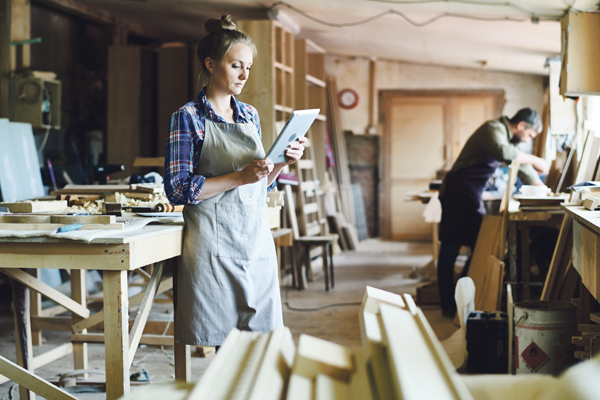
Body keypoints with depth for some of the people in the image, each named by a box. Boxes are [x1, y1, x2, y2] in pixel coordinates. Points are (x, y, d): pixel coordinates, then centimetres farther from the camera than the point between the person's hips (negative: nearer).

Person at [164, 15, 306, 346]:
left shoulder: (250, 115, 14)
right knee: (214, 345, -2)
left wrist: (281, 162, 1)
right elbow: (178, 189, -12)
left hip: (257, 239, 6)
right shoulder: (188, 117, -4)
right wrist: (239, 177, -19)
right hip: (213, 242, -6)